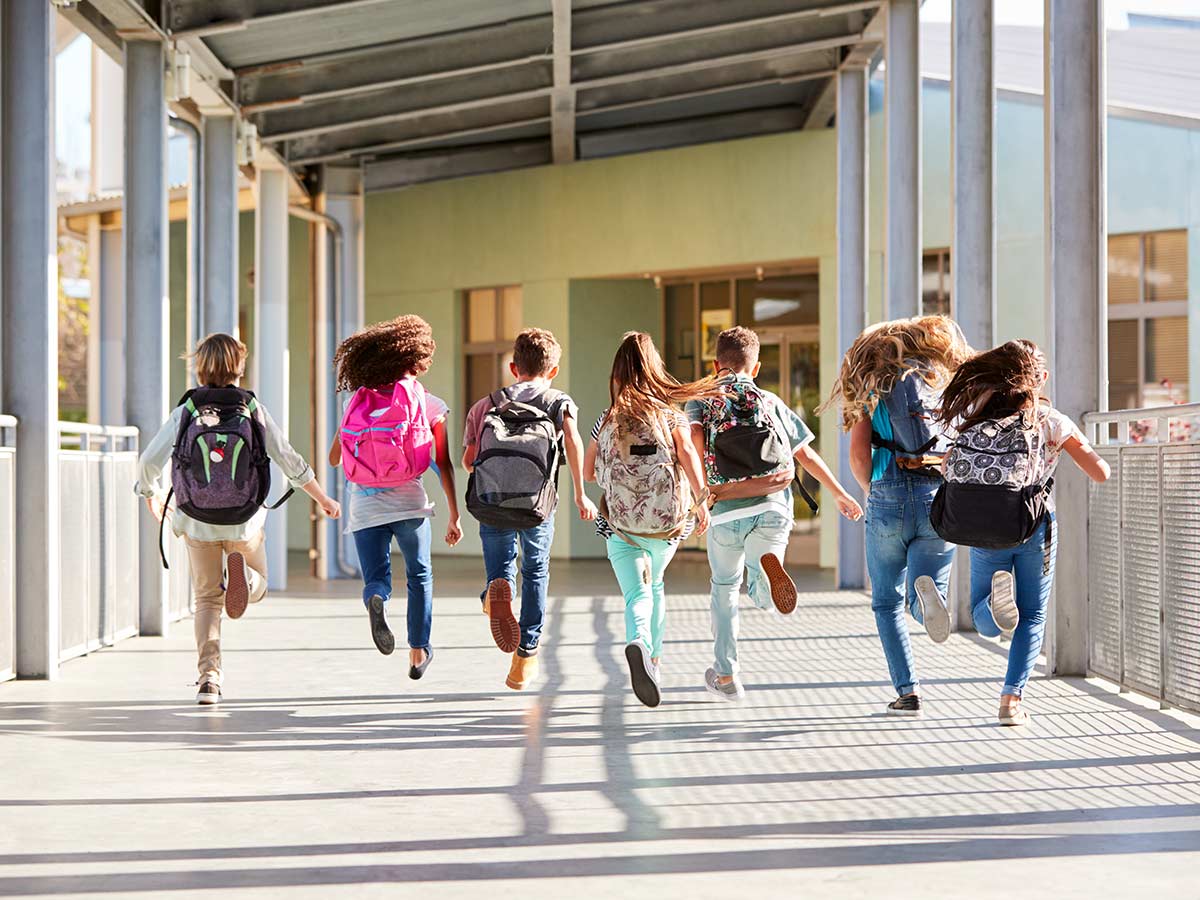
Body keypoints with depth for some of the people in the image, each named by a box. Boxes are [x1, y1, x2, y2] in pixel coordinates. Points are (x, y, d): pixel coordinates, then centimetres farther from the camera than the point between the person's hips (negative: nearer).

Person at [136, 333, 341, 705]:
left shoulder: (185, 411, -5)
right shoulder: (252, 409, -5)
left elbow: (149, 462, -6)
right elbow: (289, 460, -4)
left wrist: (152, 496, 16)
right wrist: (323, 499, 9)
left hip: (197, 522, 1)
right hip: (244, 522, -1)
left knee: (207, 598, 15)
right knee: (257, 586, 21)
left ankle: (209, 677, 1)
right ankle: (240, 572, -16)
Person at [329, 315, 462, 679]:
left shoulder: (358, 400, 7)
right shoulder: (429, 405, 0)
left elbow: (334, 458, 11)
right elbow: (444, 465, 0)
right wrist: (455, 516, 5)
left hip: (363, 504, 1)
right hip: (408, 501, -1)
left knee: (375, 579, 8)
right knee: (419, 577, 20)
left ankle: (376, 600, -27)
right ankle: (418, 652, 23)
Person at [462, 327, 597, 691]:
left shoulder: (487, 404, 20)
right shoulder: (559, 402, 14)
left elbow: (467, 460, 13)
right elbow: (572, 439, -7)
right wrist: (580, 496, -8)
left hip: (490, 503, 1)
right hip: (536, 505, -1)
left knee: (501, 565, 18)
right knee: (536, 572, 20)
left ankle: (498, 590, -20)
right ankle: (525, 659, 20)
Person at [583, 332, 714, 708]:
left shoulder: (607, 419, 5)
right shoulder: (671, 414, 1)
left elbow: (588, 472, 11)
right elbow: (687, 453, -16)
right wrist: (701, 499, -20)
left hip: (621, 522, -1)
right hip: (666, 520, 1)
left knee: (637, 594, -5)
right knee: (654, 585, 26)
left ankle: (639, 644, -36)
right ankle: (654, 659, 31)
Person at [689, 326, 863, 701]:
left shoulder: (701, 400, 13)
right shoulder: (771, 402, 17)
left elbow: (694, 436, -9)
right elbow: (806, 454, 16)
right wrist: (841, 495, 24)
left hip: (726, 511, 0)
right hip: (773, 507, 1)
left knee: (724, 588, 21)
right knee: (763, 598, 6)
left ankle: (725, 675, 23)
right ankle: (769, 564, -31)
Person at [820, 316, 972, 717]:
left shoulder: (872, 388, 7)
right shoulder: (947, 382, 12)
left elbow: (858, 456, -1)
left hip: (889, 499, -1)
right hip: (940, 501, 1)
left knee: (888, 603, 13)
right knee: (926, 594, 8)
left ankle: (907, 692, 2)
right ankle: (927, 592, -29)